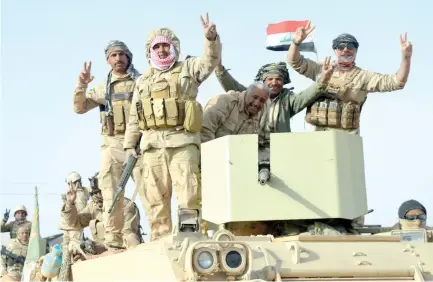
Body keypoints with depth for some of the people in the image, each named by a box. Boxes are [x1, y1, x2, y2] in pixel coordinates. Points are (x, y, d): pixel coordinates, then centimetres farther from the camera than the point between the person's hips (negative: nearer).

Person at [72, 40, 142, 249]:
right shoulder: (102, 88, 17)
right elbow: (79, 108, 10)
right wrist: (81, 85, -5)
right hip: (112, 145, 3)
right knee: (111, 197, 1)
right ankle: (114, 244, 4)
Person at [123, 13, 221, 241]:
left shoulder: (187, 69, 13)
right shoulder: (143, 81, 22)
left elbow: (210, 61, -5)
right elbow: (133, 118, 22)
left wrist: (211, 38, -23)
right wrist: (129, 145, 14)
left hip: (182, 141, -4)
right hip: (153, 144, 4)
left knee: (188, 194, -11)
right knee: (155, 198, 3)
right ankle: (160, 240, 9)